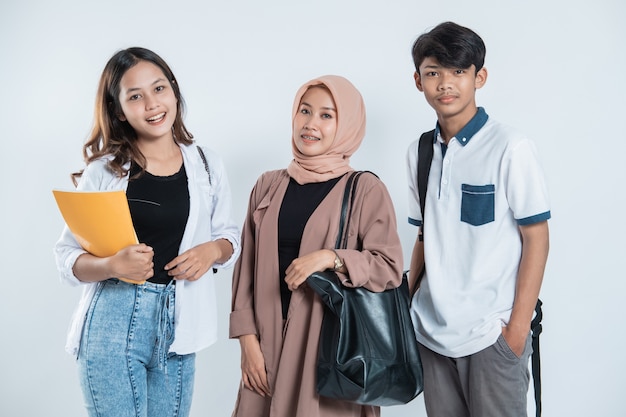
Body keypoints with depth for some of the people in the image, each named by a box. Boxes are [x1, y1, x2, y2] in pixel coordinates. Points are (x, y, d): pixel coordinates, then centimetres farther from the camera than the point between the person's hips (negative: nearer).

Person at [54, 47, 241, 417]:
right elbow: (67, 258, -2)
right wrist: (113, 264, -22)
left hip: (178, 327, 3)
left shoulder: (207, 165, 5)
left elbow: (230, 236, 14)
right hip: (114, 325, -2)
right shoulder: (103, 171, -2)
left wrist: (213, 250, -9)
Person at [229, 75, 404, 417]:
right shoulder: (268, 186, 5)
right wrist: (248, 339, 0)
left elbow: (390, 268, -8)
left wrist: (331, 258, -21)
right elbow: (246, 267, 6)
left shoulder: (365, 190, -5)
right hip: (269, 342, 3)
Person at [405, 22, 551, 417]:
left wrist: (518, 327, -11)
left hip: (492, 334, -5)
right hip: (432, 329, 5)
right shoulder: (420, 151, 6)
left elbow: (536, 239, -8)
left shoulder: (511, 147, -10)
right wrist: (406, 303, 9)